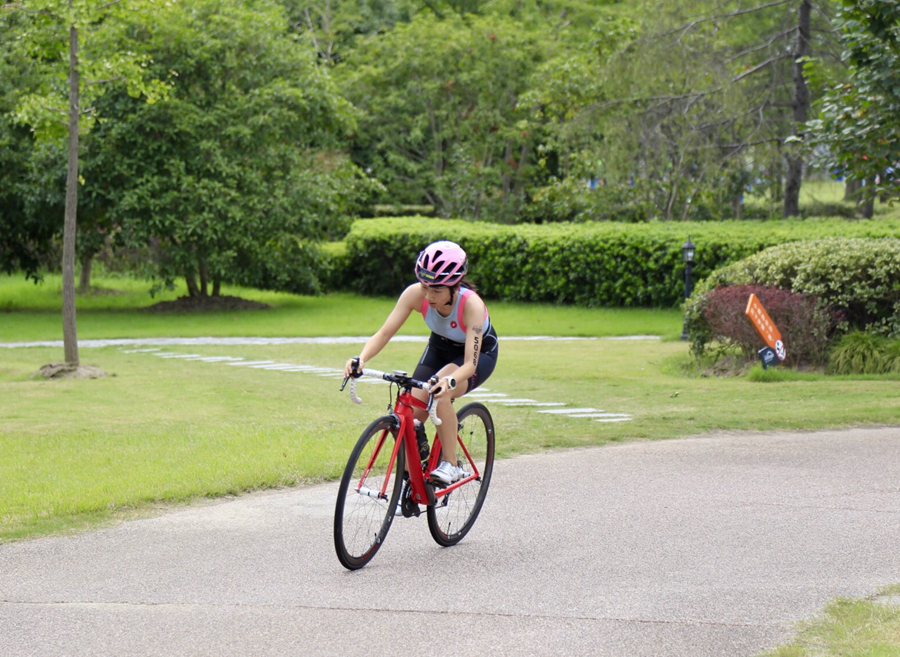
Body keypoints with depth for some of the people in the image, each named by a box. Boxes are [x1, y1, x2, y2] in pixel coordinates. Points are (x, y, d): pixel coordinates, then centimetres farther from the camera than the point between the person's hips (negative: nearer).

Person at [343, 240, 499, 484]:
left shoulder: (471, 304, -36)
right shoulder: (415, 294, -27)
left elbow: (470, 363, -40)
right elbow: (384, 332, -27)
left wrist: (450, 381, -61)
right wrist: (361, 359, -45)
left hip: (480, 354, -4)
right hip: (440, 347, 4)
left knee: (439, 394, -34)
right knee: (411, 412, -14)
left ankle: (450, 464, -21)